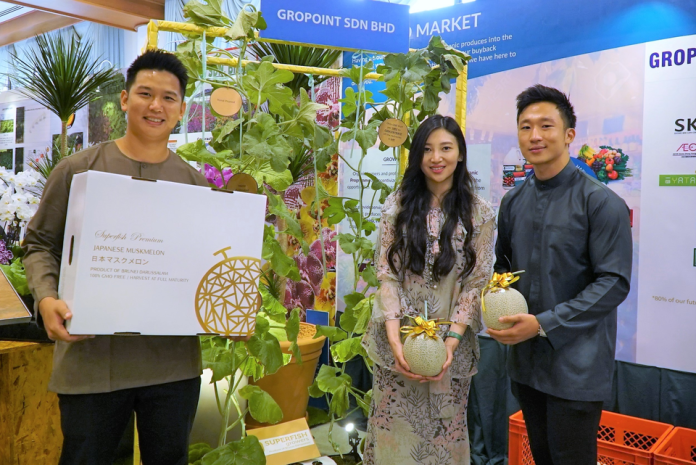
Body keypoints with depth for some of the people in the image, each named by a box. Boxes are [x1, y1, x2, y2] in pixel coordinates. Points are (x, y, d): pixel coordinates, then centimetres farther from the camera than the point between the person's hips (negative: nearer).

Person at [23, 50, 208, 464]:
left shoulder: (195, 184, 5)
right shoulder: (79, 170, 0)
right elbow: (40, 244, 4)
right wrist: (47, 298, -14)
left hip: (176, 363, 2)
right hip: (92, 360, -1)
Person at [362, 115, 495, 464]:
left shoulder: (479, 214, -1)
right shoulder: (398, 205, 0)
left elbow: (477, 282, -4)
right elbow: (386, 275, -3)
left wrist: (451, 341, -14)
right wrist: (394, 339, -13)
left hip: (452, 343, 0)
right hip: (398, 339, 1)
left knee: (443, 431, 11)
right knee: (393, 430, 7)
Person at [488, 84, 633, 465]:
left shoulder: (600, 202, -12)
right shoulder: (513, 201, 7)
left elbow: (614, 282, -16)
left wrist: (544, 324, -21)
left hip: (576, 367, -5)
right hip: (525, 360, 6)